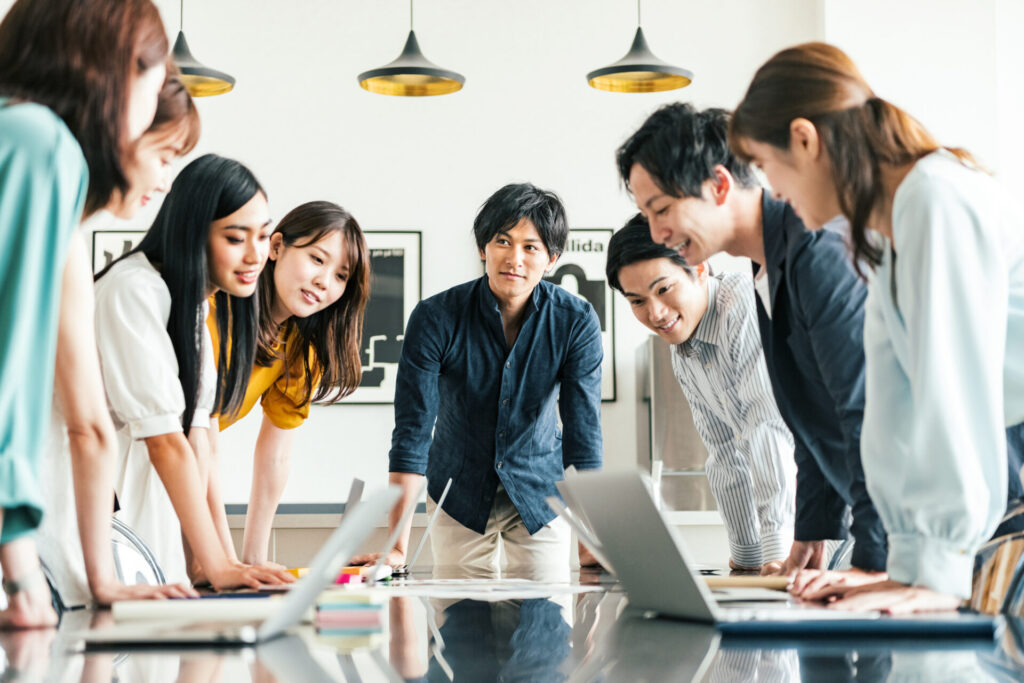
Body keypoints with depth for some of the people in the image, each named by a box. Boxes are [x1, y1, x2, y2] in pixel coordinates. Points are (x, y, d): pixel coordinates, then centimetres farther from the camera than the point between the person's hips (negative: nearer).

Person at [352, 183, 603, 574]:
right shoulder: (435, 318, -20)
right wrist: (397, 550, -28)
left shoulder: (576, 322, -18)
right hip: (461, 496, 0)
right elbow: (412, 434, -22)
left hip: (540, 494, 0)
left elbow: (584, 437, -20)